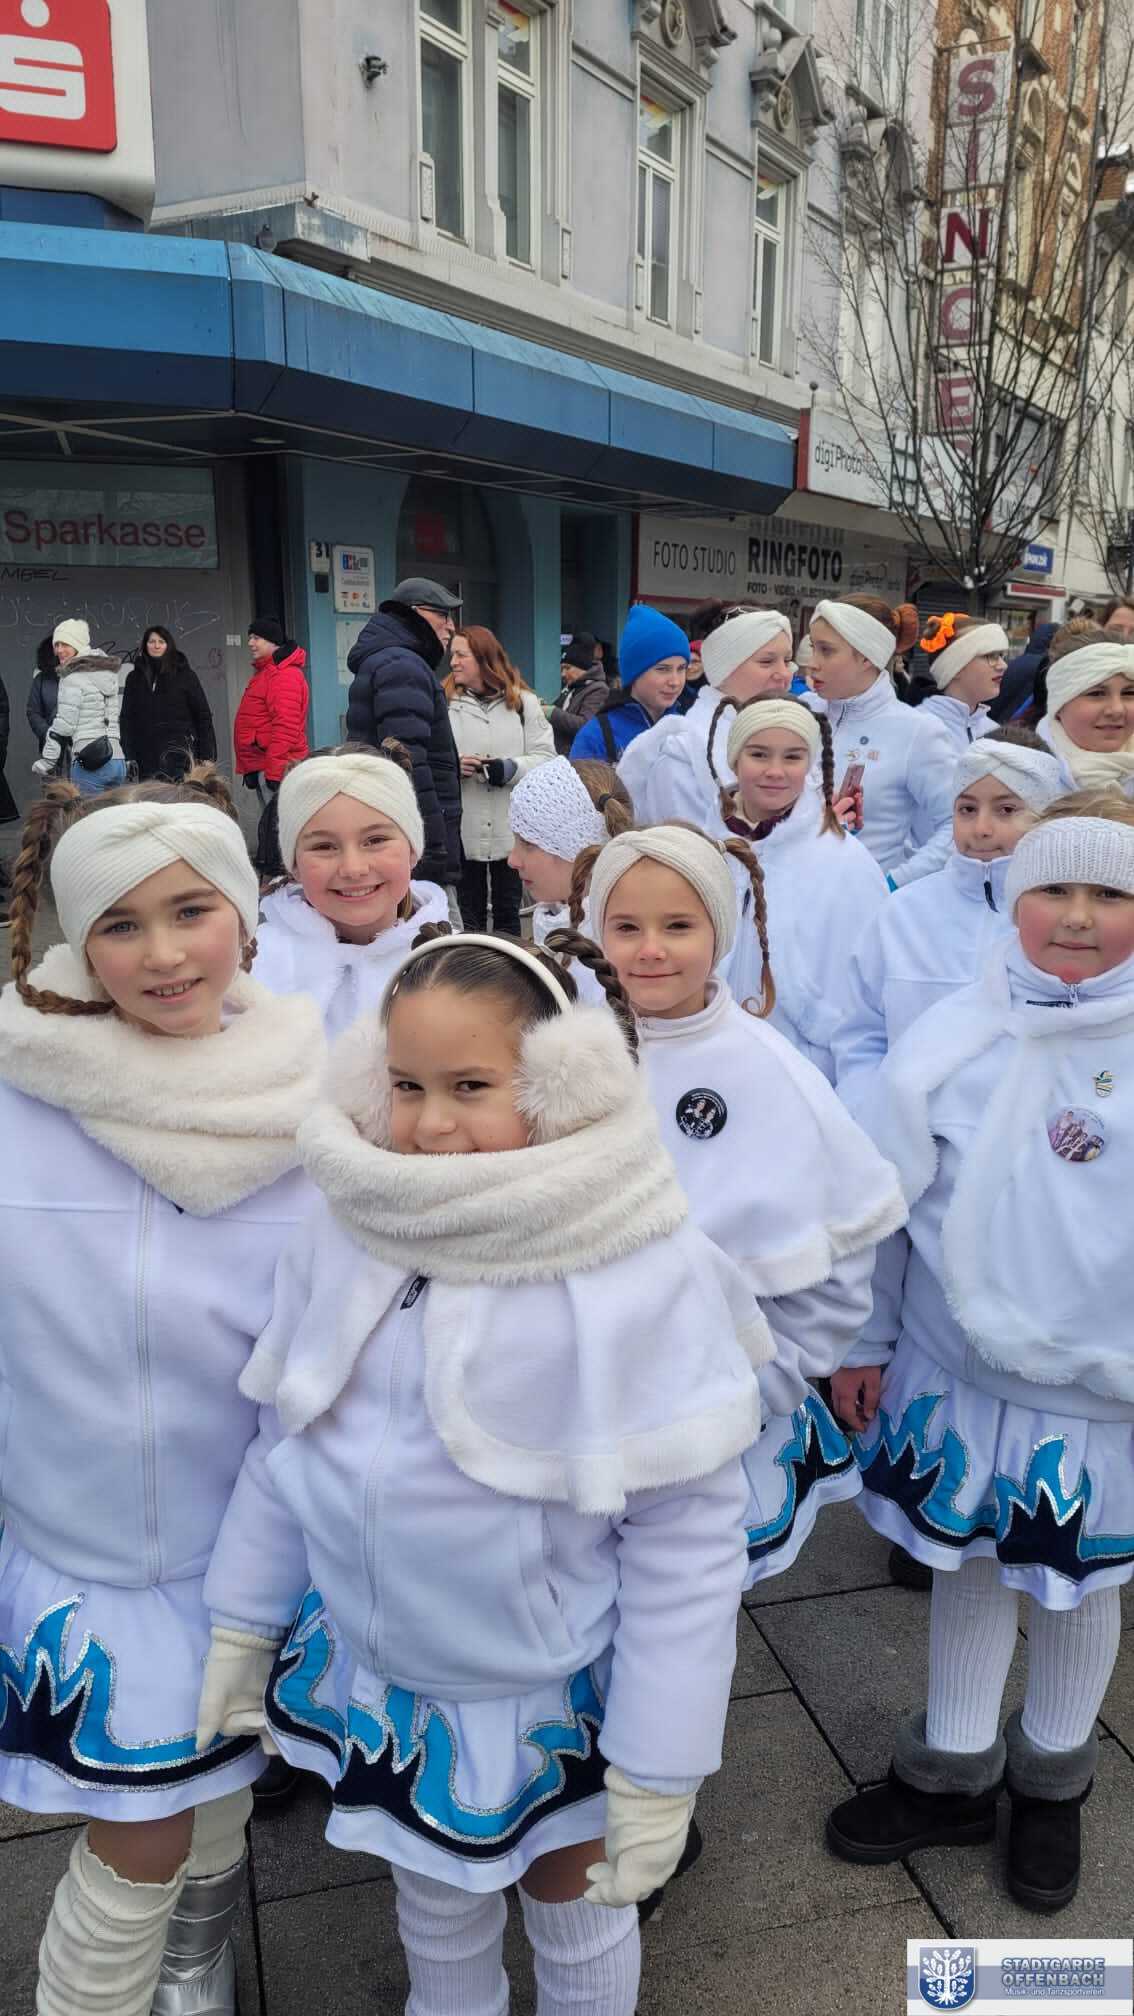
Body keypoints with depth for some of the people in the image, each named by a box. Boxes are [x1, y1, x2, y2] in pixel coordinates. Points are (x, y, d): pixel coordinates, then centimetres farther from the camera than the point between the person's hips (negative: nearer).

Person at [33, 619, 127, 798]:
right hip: (117, 761, 8)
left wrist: (45, 761, -1)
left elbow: (64, 724, -8)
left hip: (89, 764, -8)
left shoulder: (73, 677, -4)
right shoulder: (111, 671, 18)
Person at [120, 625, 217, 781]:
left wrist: (207, 756, -2)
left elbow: (203, 716, 5)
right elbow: (126, 719, 12)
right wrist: (129, 757, 3)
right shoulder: (134, 678, 13)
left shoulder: (184, 674, 7)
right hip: (146, 759, 2)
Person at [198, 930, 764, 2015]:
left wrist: (658, 1767, -13)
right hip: (377, 1676, 4)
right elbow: (281, 1442, 3)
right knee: (434, 1902, 28)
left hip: (558, 1696, -4)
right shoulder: (346, 1237, -12)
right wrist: (240, 1625, 10)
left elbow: (688, 1538, -18)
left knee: (575, 1906, 23)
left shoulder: (644, 1275, -25)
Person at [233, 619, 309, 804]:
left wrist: (273, 771, -25)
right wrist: (250, 768, 20)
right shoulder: (264, 672, 19)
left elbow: (285, 727, -22)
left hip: (277, 768, -11)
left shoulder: (285, 675, -13)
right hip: (259, 767, 11)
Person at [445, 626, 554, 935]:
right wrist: (452, 766, -20)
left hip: (510, 827, 1)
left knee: (508, 910, 12)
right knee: (469, 911, 7)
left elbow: (546, 757, -2)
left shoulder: (523, 701, 5)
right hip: (464, 828, 0)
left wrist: (511, 769, -19)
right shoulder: (444, 702, 3)